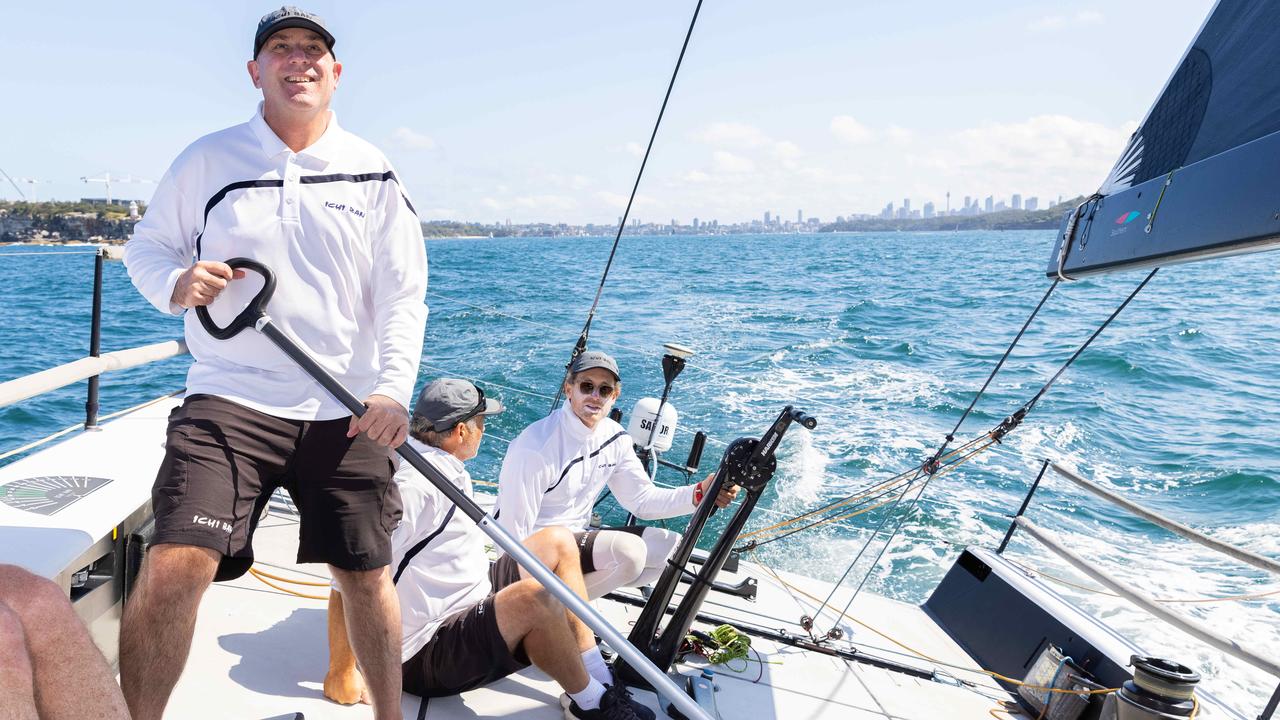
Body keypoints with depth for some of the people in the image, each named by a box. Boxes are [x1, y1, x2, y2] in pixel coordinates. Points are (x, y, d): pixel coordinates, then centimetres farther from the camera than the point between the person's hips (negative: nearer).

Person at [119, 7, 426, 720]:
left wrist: (394, 390, -12)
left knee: (368, 575, 10)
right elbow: (146, 246, 15)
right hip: (229, 400, 0)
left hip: (346, 411, 1)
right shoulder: (207, 160, 6)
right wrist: (174, 283, -10)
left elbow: (403, 294, 1)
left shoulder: (373, 173, 5)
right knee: (174, 567, -16)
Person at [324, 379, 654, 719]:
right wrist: (342, 675, -22)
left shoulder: (451, 471, 8)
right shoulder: (411, 486, -24)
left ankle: (599, 674, 5)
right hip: (426, 654, -11)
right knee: (534, 598, -33)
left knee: (557, 543, 9)